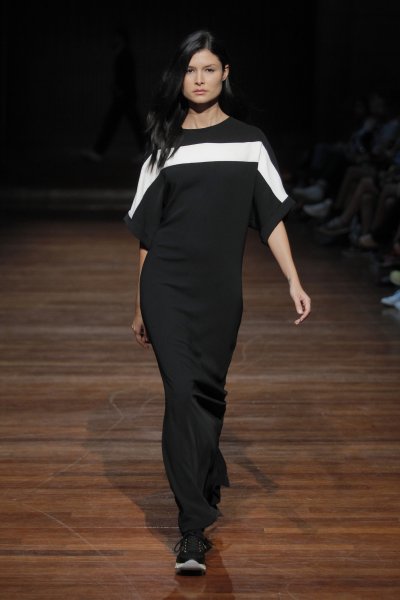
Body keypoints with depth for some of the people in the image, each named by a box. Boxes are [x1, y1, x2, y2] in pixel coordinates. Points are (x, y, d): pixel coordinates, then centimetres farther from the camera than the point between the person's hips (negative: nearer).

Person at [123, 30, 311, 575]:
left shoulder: (248, 142, 6)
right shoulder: (165, 146, 7)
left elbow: (272, 217, 4)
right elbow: (147, 233, 11)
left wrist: (294, 282, -6)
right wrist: (140, 305, 12)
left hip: (220, 290, 0)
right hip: (167, 287, 0)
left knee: (207, 393, 7)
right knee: (183, 393, -9)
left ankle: (205, 491, 32)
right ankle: (194, 529, -7)